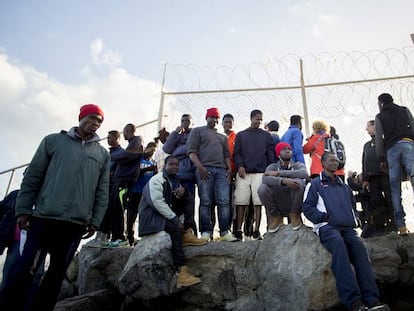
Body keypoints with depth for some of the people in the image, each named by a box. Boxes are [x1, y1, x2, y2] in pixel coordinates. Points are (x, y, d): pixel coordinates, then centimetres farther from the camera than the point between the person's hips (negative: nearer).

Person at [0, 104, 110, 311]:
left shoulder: (103, 154, 12)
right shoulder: (53, 140, 8)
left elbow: (102, 192, 10)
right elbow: (32, 177, 5)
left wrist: (95, 221, 4)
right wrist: (23, 210, -1)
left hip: (76, 223, 2)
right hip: (44, 218, -2)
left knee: (57, 272, 7)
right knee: (25, 267, -3)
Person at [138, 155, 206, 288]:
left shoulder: (174, 179, 13)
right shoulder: (156, 180, -12)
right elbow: (158, 202, -25)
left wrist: (182, 189, -12)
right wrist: (175, 219, -26)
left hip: (167, 212, 8)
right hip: (152, 215, -8)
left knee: (188, 197, -2)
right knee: (175, 228, -34)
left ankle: (187, 234, -13)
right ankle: (181, 271, -40)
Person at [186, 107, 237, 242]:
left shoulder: (222, 136, 29)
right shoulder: (197, 131, 14)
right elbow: (191, 151, 2)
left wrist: (229, 168, 5)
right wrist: (200, 167, -11)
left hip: (221, 170, 4)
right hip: (204, 169, -4)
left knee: (224, 201, -6)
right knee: (205, 202, -6)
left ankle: (225, 232, -4)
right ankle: (206, 232, -1)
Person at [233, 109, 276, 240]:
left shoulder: (266, 135, 16)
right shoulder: (241, 135, 16)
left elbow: (271, 154, 10)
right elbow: (236, 153, 9)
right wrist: (240, 166, -8)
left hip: (260, 173, 0)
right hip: (243, 173, 0)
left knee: (258, 202, -3)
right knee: (241, 202, -4)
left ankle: (256, 231, 1)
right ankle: (238, 231, -1)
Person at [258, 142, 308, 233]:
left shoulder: (298, 165, 4)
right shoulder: (272, 167, 3)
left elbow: (305, 173, -22)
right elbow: (265, 179, -21)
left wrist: (279, 173, -21)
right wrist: (283, 180, -37)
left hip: (295, 206, 0)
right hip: (278, 206, 1)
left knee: (299, 182, -27)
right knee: (262, 188, -25)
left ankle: (294, 215, -4)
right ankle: (276, 217, -1)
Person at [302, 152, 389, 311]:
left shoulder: (344, 187, 31)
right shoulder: (315, 184, 14)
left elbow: (353, 206, 31)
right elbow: (307, 207, 4)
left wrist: (353, 220, 10)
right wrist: (324, 217, -9)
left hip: (347, 228, 5)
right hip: (327, 227, -5)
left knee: (358, 245, -28)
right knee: (338, 242, -36)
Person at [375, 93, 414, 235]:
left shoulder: (379, 117, 15)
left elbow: (379, 140, 8)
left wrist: (382, 159, 11)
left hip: (391, 149, 0)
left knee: (395, 188, -1)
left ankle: (401, 225, -8)